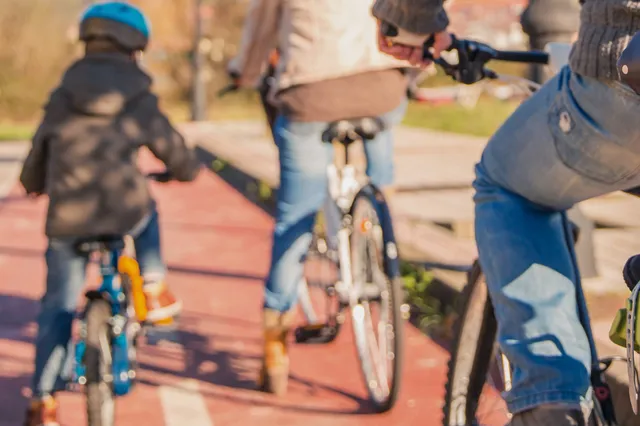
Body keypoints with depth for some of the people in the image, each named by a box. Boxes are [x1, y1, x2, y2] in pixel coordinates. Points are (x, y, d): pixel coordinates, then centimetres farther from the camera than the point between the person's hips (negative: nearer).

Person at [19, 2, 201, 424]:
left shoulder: (60, 99, 14)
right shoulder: (141, 102, 9)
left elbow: (33, 170, 20)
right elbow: (184, 163, 15)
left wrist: (34, 185, 43)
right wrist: (184, 171, 38)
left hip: (66, 220, 2)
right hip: (125, 214, -1)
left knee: (58, 306, 15)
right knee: (146, 210, 34)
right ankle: (154, 289, 24)